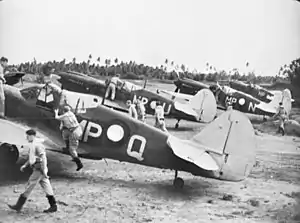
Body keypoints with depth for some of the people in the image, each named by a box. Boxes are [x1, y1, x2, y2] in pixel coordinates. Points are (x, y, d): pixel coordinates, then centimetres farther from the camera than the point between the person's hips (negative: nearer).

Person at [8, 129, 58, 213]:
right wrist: (25, 165, 16)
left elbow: (43, 158, -19)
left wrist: (44, 170, -22)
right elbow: (32, 158, 26)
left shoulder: (37, 145, -15)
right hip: (37, 169, 10)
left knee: (29, 187, -2)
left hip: (39, 170, -10)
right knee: (46, 187, 7)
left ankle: (18, 206, 6)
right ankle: (53, 206, 9)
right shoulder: (32, 145, 16)